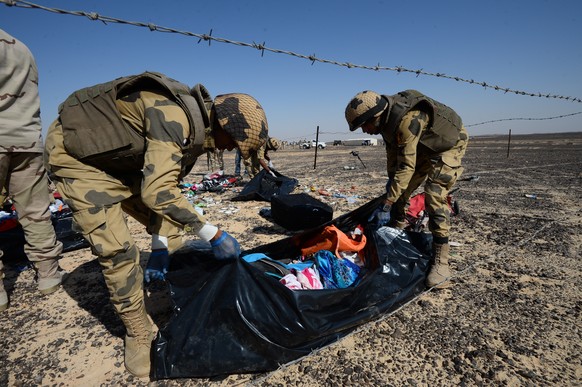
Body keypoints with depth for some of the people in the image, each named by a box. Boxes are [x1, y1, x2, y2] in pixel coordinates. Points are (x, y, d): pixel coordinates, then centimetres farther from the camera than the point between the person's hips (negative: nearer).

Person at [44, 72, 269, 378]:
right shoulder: (174, 116, -33)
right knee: (118, 250, -15)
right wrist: (214, 235, -31)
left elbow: (166, 187, 0)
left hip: (119, 162, 9)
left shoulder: (194, 126, -3)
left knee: (169, 223, 8)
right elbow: (157, 193, -40)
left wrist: (159, 248, -1)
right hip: (78, 157, -9)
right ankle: (138, 335, 6)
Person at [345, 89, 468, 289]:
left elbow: (406, 166, -37)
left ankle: (440, 262, -16)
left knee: (434, 196, -23)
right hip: (423, 145, 8)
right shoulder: (387, 118, -10)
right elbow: (393, 150, 5)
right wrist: (391, 180, 10)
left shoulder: (407, 121, -37)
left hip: (448, 144, -8)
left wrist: (386, 205, -34)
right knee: (400, 191, 4)